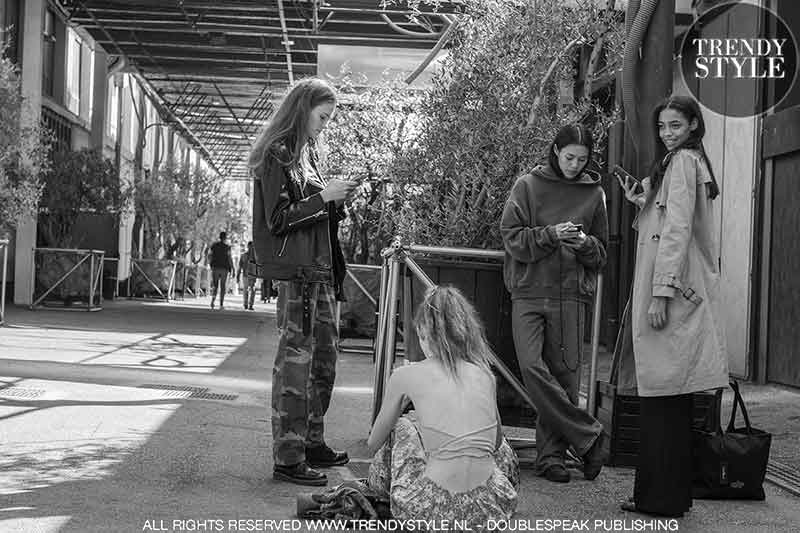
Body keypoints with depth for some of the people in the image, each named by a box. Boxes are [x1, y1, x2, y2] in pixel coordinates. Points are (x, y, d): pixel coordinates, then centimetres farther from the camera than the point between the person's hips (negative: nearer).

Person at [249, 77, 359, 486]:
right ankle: (288, 458, -2)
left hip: (320, 269, 9)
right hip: (295, 271, -9)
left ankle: (312, 443, 25)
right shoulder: (276, 155, -8)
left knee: (324, 358, 14)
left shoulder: (305, 153, 18)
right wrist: (322, 197, -16)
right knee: (295, 360, -7)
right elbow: (278, 220, -14)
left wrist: (336, 200, 6)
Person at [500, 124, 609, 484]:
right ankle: (590, 437, -4)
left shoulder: (593, 193, 11)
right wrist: (551, 234, -14)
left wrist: (585, 244, -7)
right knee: (533, 369, -15)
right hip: (529, 294, -1)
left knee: (565, 374, -1)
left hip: (570, 296, 1)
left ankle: (551, 455, 10)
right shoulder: (528, 187, 4)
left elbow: (601, 254, 15)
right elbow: (512, 238, -1)